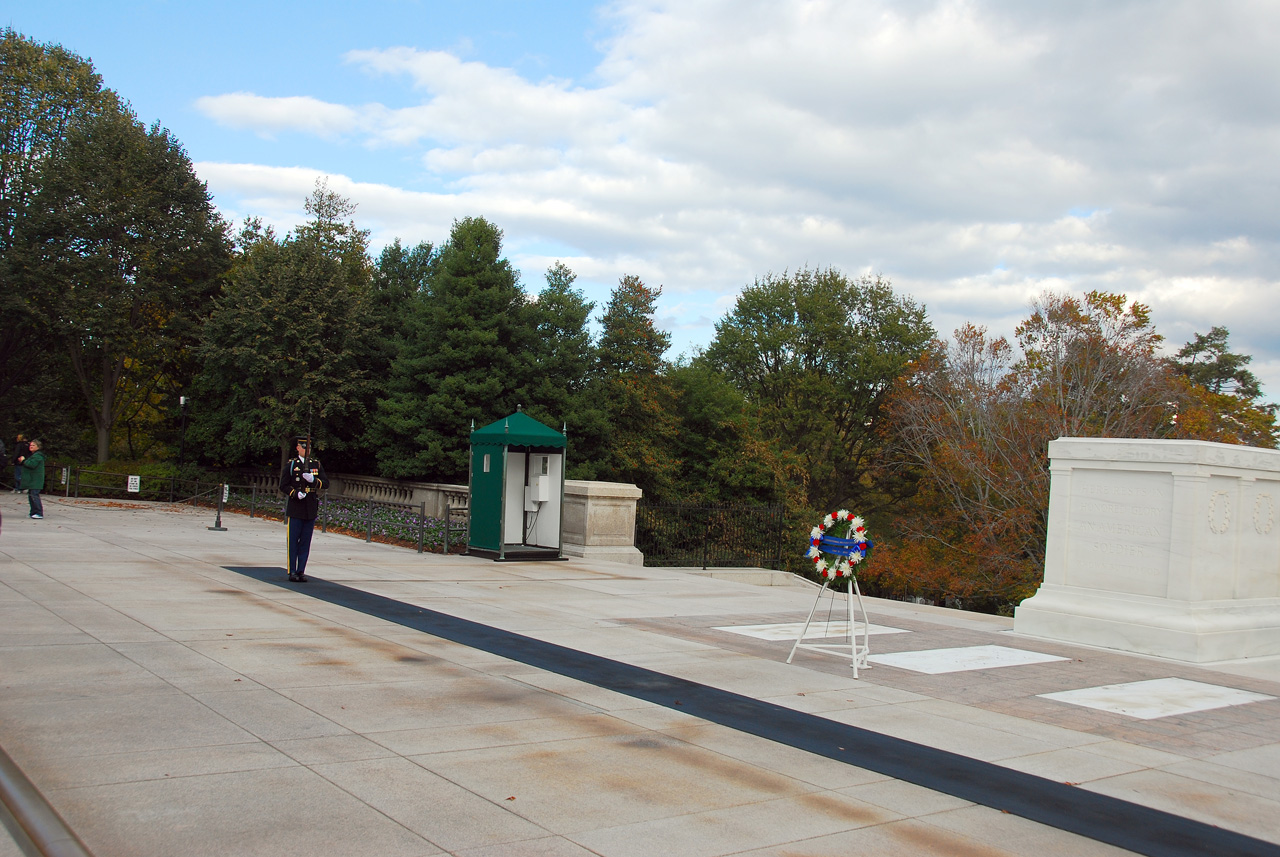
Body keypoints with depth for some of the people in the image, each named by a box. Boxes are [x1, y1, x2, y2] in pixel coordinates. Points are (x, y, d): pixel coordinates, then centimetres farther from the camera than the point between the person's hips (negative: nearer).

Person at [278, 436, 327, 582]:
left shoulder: (317, 464, 10)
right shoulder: (291, 464, 3)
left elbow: (326, 483, 6)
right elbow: (283, 485, 1)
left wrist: (313, 480, -12)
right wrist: (296, 493, -15)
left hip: (311, 509, 3)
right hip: (295, 508, -2)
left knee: (306, 542, 4)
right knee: (293, 541, -1)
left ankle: (301, 571, 8)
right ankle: (292, 572, 5)